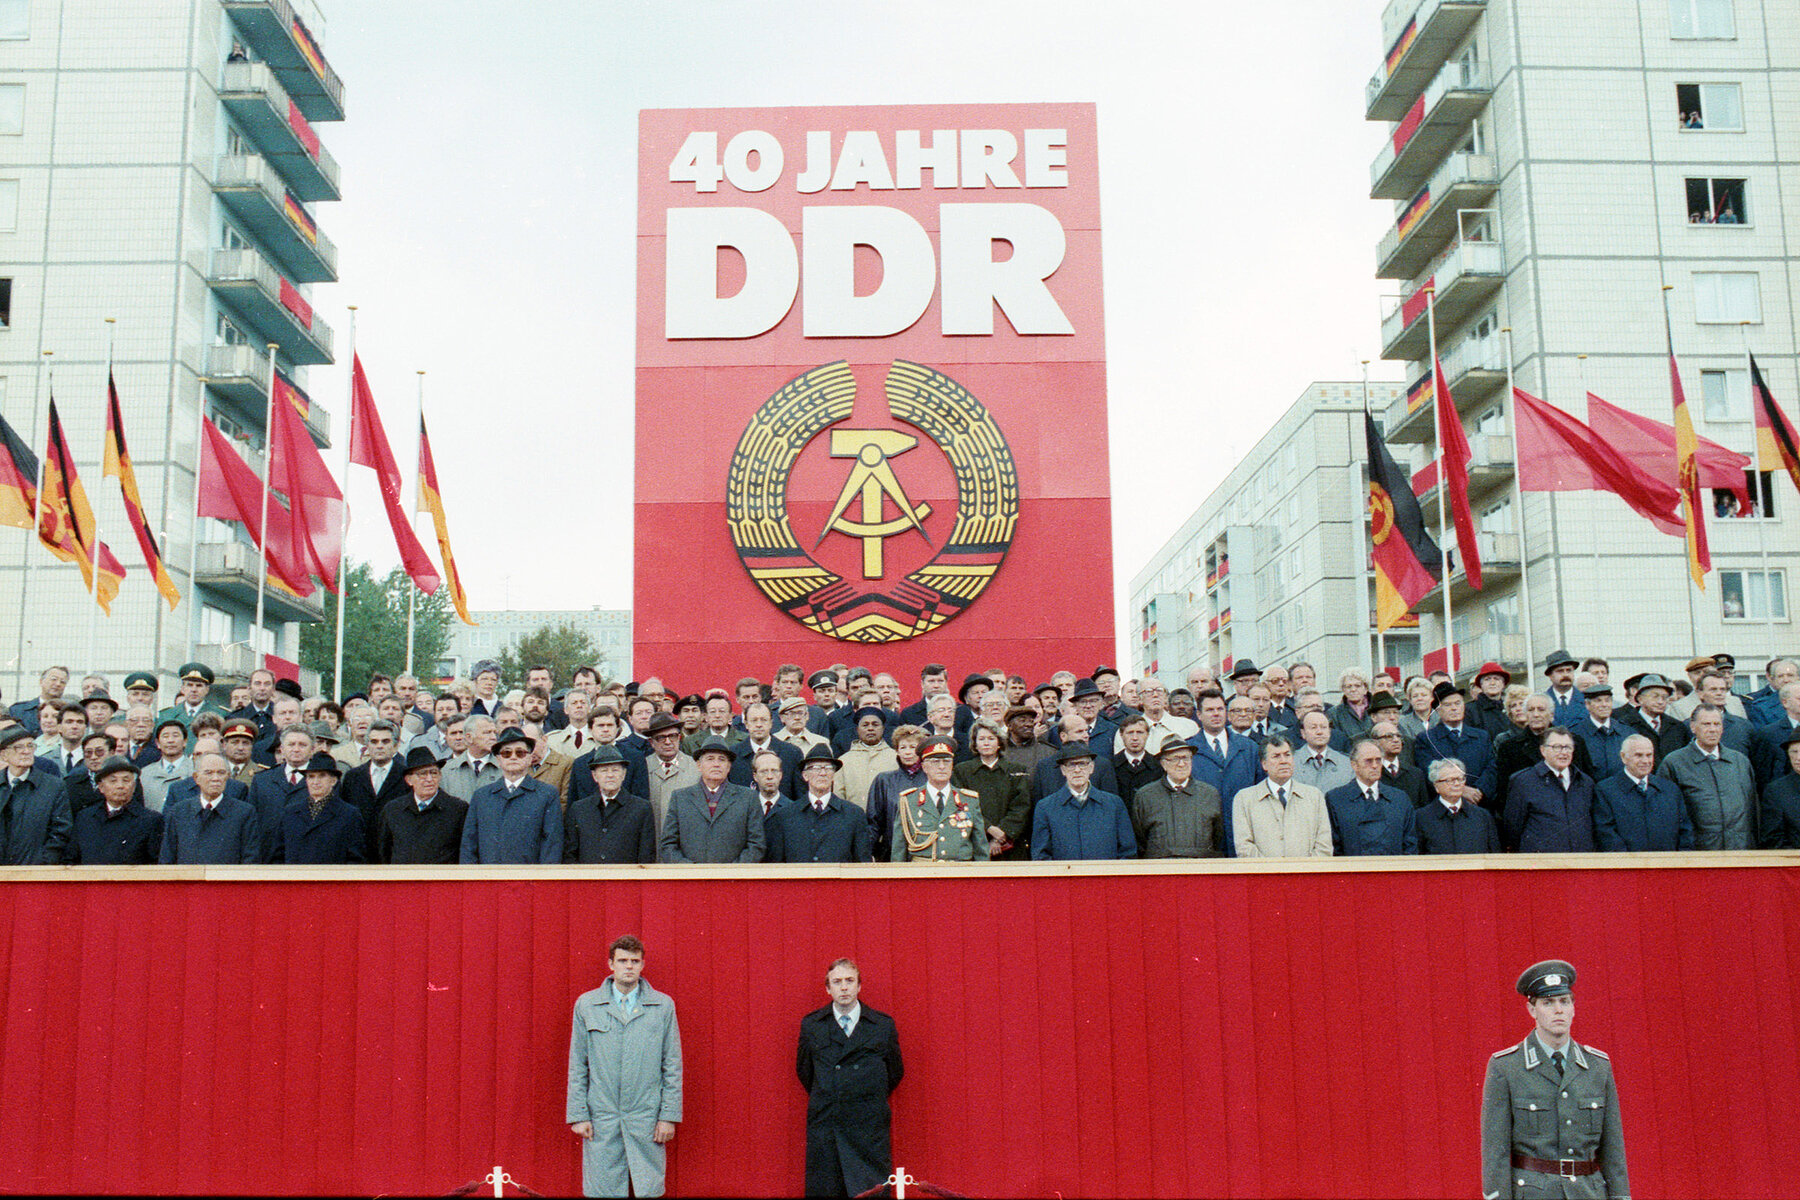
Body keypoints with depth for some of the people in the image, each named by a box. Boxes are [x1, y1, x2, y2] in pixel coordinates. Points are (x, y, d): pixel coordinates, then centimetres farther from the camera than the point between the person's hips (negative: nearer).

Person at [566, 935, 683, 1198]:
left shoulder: (663, 1006, 4)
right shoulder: (586, 1005, 5)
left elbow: (673, 1066, 5)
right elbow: (577, 1066, 7)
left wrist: (669, 1116, 0)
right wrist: (578, 1115, 1)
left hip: (647, 1119, 0)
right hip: (601, 1119, 0)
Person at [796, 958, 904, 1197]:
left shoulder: (884, 1025, 4)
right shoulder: (811, 1025, 7)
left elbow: (895, 1072, 14)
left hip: (869, 1127, -1)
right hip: (824, 1126, 1)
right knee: (822, 1189, 0)